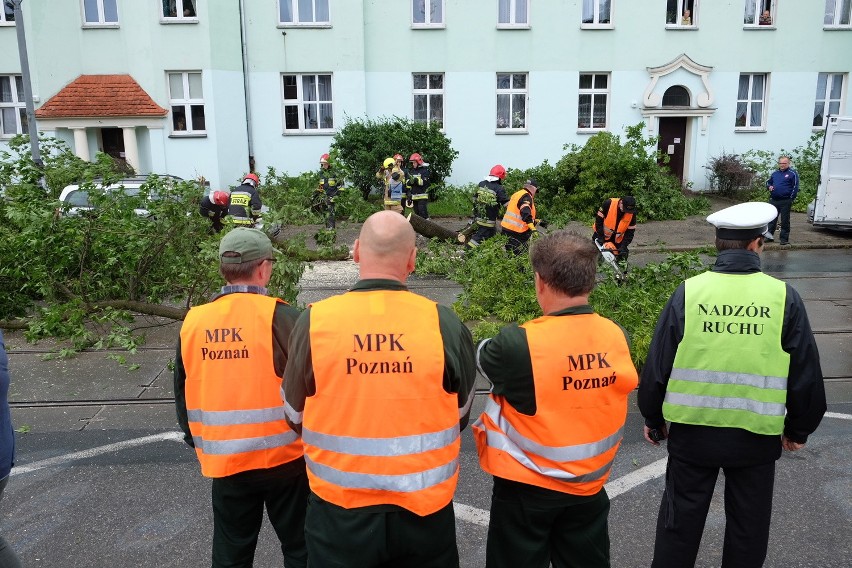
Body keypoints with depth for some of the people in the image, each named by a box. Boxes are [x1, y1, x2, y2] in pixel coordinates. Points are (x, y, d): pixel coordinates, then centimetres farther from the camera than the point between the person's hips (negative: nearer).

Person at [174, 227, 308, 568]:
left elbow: (183, 395, 8)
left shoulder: (193, 323, -3)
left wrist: (199, 444, 23)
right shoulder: (282, 318, -17)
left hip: (224, 462, 4)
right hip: (283, 458, -3)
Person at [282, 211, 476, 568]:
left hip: (339, 511, 0)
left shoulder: (314, 321, -15)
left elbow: (296, 417, 0)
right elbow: (459, 417, 2)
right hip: (425, 510, 1)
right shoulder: (445, 324, -14)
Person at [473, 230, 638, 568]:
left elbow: (481, 358, -7)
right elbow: (598, 401, -1)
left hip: (526, 487, -4)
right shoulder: (618, 337, -12)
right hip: (590, 484, 4)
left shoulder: (519, 343, -27)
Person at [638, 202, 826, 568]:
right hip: (757, 435, 1)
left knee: (680, 521, 16)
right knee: (748, 527, 21)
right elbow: (806, 374, -1)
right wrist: (799, 429, 16)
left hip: (692, 431, 0)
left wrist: (654, 420, 10)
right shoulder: (784, 297, -9)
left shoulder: (688, 292, -11)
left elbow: (657, 366, -6)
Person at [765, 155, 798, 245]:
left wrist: (791, 199, -10)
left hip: (785, 202, -4)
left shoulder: (792, 174, -1)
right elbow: (768, 182, 26)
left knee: (785, 221, 3)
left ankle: (784, 239, 8)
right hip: (773, 200, 4)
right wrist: (769, 186, 2)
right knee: (772, 219, 7)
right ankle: (769, 235, 14)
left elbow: (795, 187, -4)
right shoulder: (775, 173, 13)